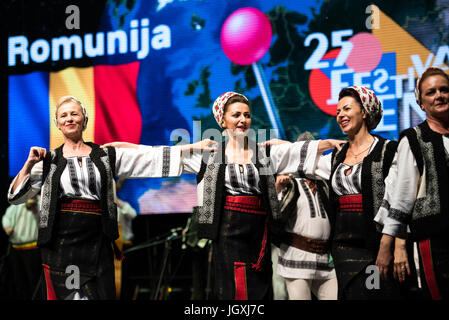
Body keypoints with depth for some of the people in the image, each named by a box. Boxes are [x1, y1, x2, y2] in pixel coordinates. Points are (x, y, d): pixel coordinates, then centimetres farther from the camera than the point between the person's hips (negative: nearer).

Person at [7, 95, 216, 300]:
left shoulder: (105, 157, 11)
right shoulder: (49, 161, 9)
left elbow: (149, 157, 6)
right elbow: (16, 196, 7)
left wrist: (193, 146, 0)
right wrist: (29, 164, -5)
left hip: (97, 241, 1)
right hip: (61, 243, -1)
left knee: (103, 294, -3)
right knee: (65, 294, -4)